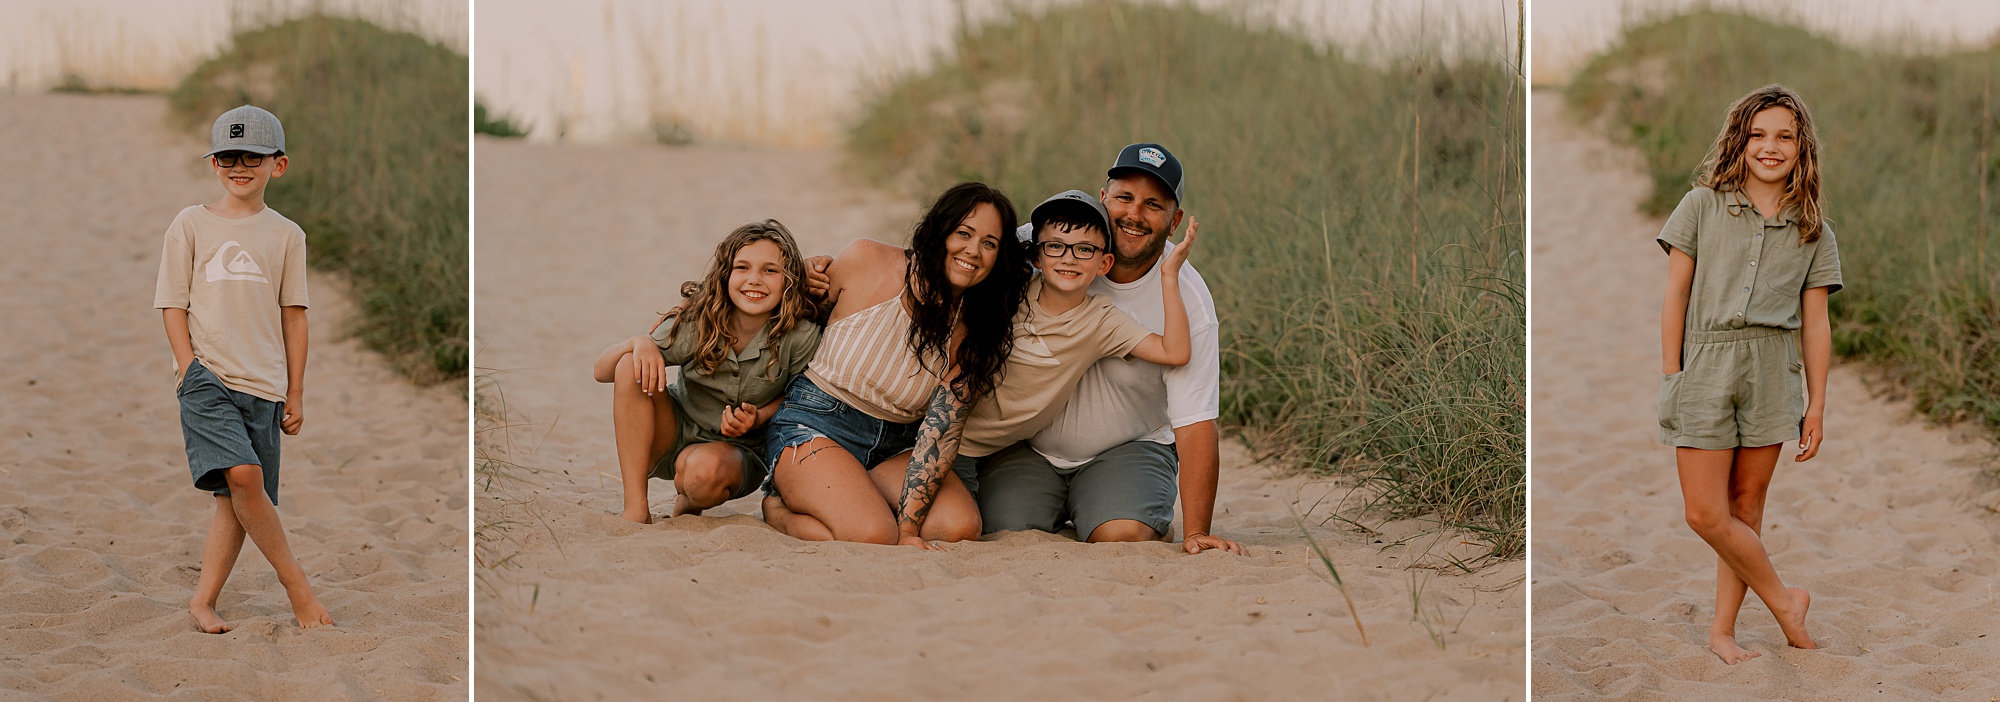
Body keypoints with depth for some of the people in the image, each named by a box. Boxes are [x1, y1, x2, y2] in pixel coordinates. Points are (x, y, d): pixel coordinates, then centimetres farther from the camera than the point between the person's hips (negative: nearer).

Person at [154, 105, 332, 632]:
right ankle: (294, 581, -10)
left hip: (263, 384, 3)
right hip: (207, 376, -3)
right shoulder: (191, 224, 6)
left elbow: (293, 315, 12)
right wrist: (190, 367, -6)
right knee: (241, 474, -21)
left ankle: (203, 601, 9)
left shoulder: (286, 234, 10)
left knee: (234, 500, 1)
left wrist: (295, 393, 9)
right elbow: (172, 302, 5)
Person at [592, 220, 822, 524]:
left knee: (705, 469, -38)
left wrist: (758, 418, -21)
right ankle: (636, 509, -24)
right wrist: (638, 343, -35)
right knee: (633, 366, -27)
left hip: (737, 452, -1)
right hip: (672, 437, 1)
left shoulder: (801, 336, -20)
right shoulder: (696, 324, -16)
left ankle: (689, 502, 4)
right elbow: (601, 371, -13)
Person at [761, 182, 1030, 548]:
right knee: (874, 537, -31)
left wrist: (909, 523, -23)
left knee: (961, 526, -24)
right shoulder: (867, 261, -10)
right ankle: (778, 509, -1)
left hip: (895, 447, 4)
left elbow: (941, 430, -10)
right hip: (816, 426, -4)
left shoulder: (973, 331, -2)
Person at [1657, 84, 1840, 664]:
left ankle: (1723, 629, 15)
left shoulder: (1812, 230, 8)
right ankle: (1784, 601, 12)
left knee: (1746, 504, 5)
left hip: (1771, 371, 2)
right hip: (1704, 364, -2)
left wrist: (1816, 406, 6)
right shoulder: (1702, 206, 2)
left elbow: (1816, 323, 9)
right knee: (1705, 513, -7)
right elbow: (1675, 297, 2)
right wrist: (1671, 378, -2)